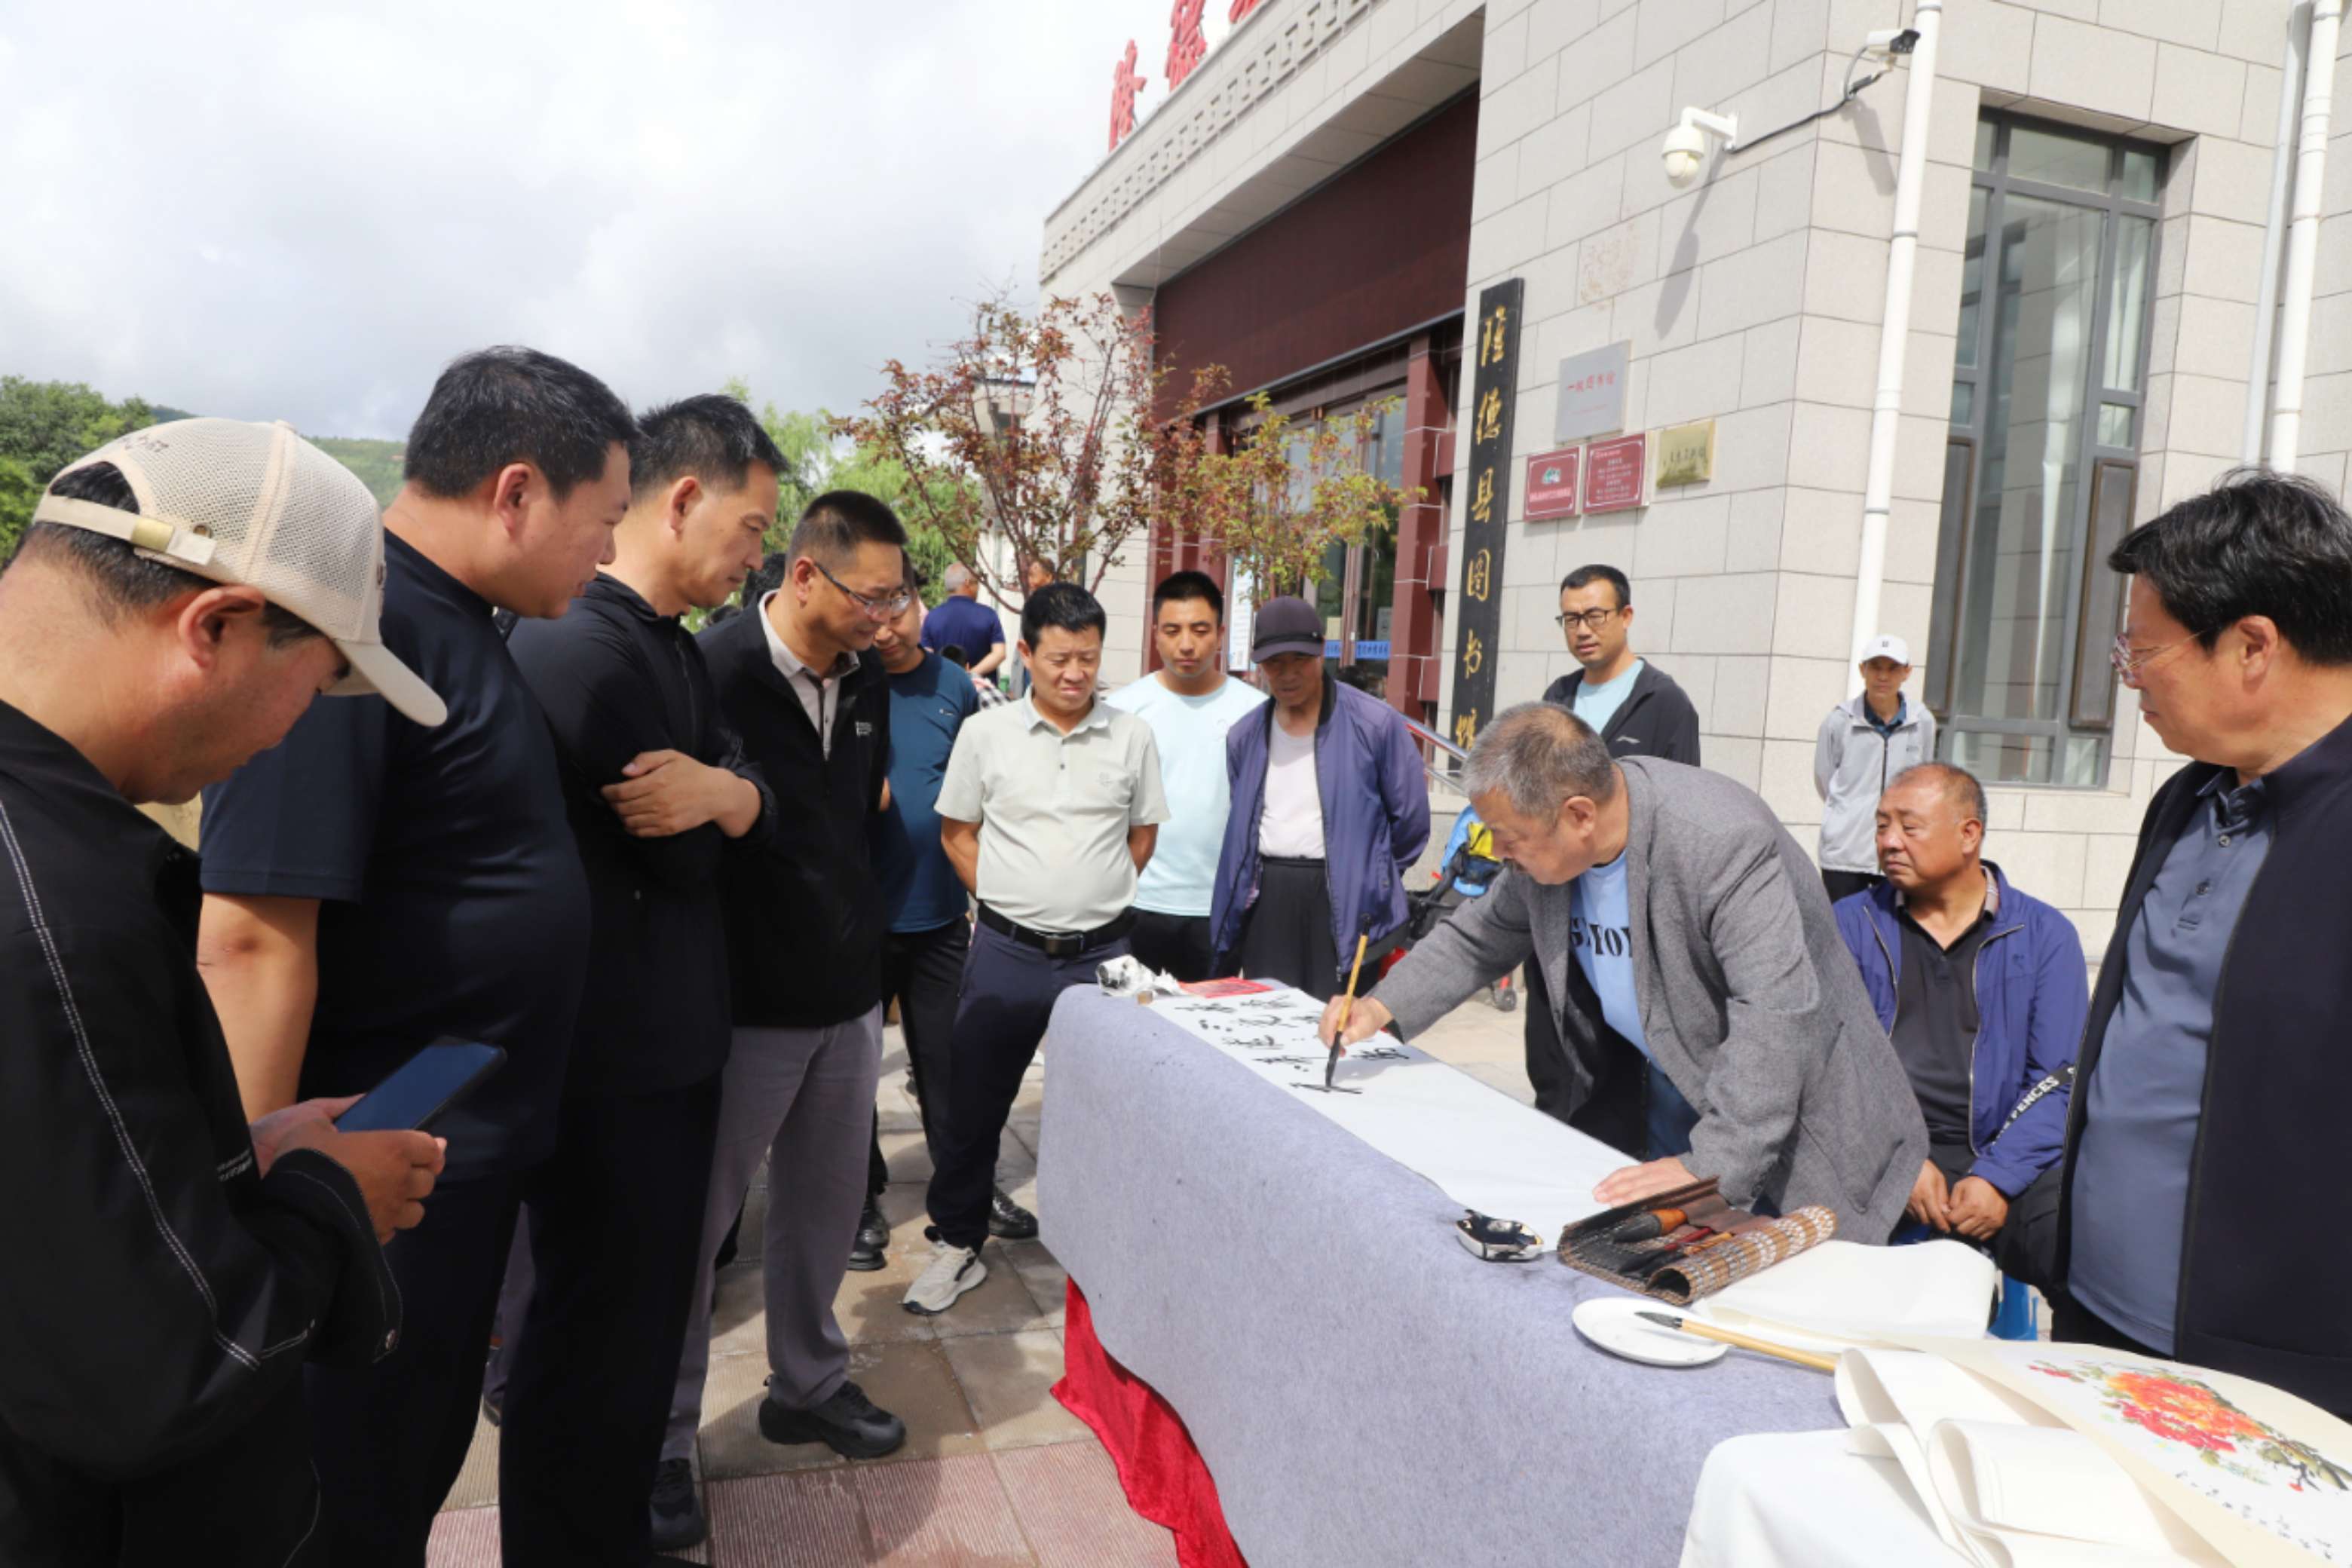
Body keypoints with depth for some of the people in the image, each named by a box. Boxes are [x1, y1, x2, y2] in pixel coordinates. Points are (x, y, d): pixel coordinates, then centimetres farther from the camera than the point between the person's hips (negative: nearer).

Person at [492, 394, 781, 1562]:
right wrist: (716, 806, -4)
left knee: (637, 1310, 23)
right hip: (616, 1060, -10)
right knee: (603, 1338, 5)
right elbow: (679, 859, -23)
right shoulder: (583, 645, -22)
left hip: (662, 1040, 10)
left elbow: (755, 817, 2)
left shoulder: (672, 646, 11)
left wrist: (723, 793, -17)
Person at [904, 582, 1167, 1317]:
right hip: (1007, 953, 0)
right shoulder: (985, 733, -1)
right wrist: (1014, 901, 2)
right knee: (974, 1104, 9)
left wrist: (1089, 896, 6)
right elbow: (957, 833, 6)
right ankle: (957, 1243, 26)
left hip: (1102, 952, 1)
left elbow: (1143, 836, 10)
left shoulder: (1131, 736, 1)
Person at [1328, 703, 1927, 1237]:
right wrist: (1384, 1006, -7)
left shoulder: (1722, 843, -33)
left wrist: (1711, 1164, -40)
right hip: (1666, 1106, 7)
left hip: (1788, 1124, -6)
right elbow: (1480, 938, 6)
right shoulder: (1546, 840, -9)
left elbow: (1775, 1013, -37)